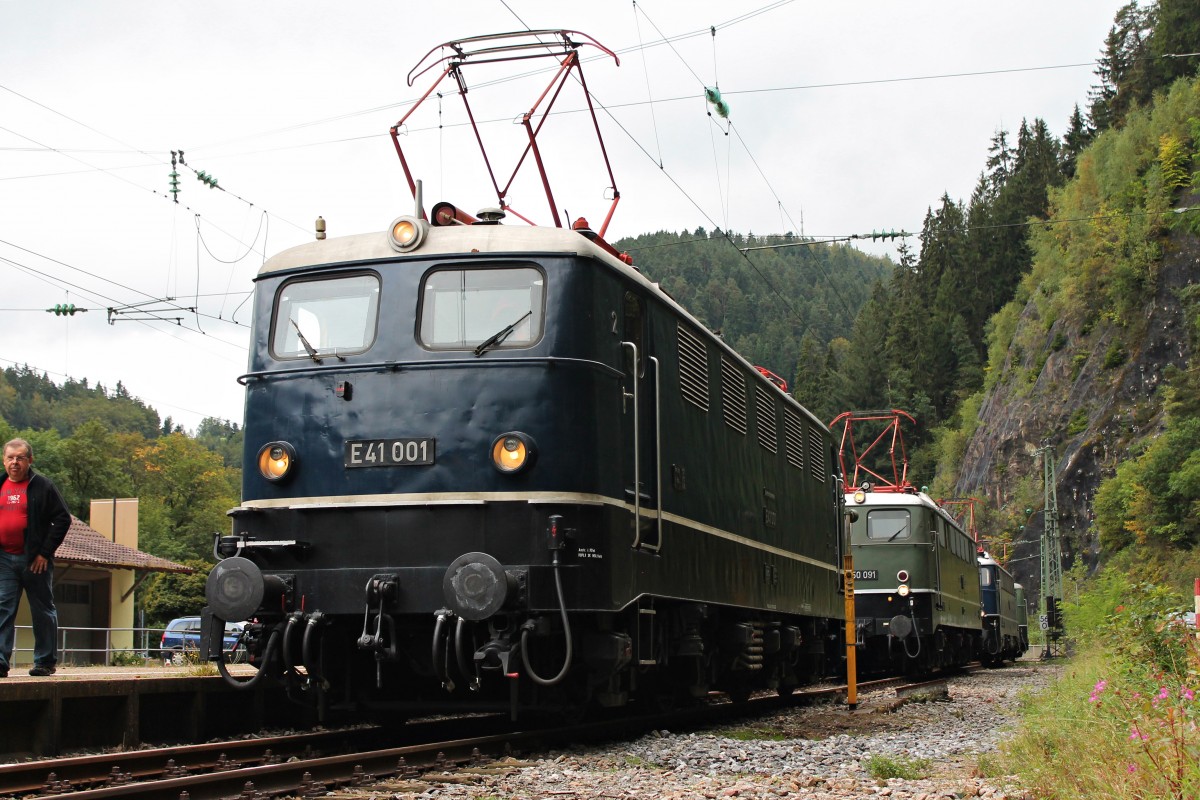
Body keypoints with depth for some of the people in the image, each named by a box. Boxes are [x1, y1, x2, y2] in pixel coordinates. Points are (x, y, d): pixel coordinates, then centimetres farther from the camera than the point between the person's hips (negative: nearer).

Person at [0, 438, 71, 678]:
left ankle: (45, 662, 13)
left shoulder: (43, 486, -2)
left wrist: (45, 552, -10)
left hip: (34, 560, -3)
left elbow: (63, 519, -5)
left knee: (43, 611, 5)